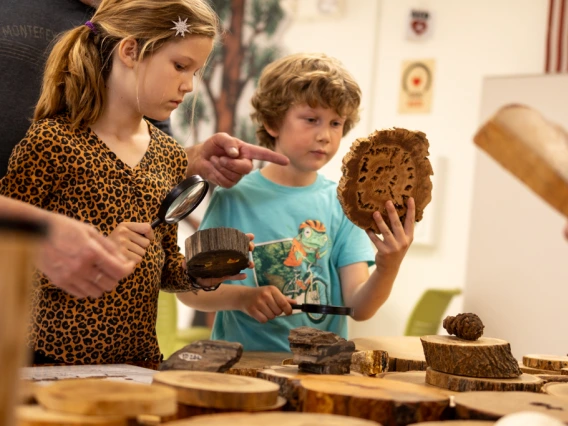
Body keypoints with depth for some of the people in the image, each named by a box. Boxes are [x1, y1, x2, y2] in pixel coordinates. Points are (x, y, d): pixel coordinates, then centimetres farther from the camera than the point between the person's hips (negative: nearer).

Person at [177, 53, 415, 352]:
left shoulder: (342, 204, 3)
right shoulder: (234, 198, -1)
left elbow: (359, 308, -2)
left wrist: (388, 269, -20)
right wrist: (242, 297, -14)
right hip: (242, 364, 0)